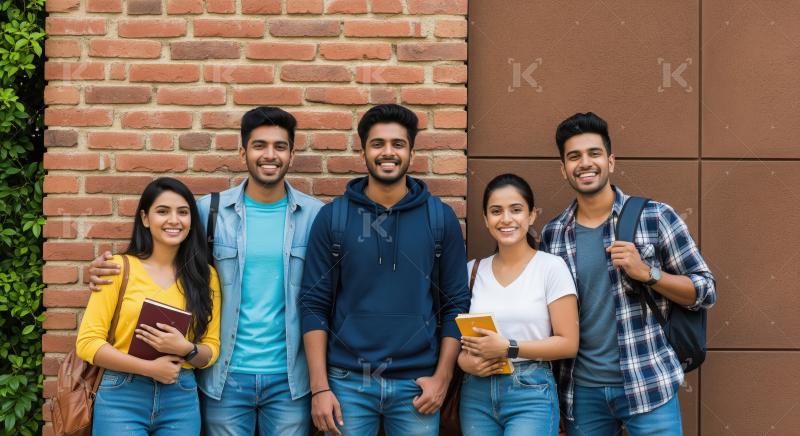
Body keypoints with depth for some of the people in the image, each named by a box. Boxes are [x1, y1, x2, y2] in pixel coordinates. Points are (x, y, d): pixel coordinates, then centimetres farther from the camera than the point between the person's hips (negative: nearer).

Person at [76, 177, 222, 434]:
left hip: (182, 401, 3)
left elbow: (211, 350, 7)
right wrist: (151, 368, -13)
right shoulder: (119, 268, -2)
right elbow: (87, 343, -6)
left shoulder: (205, 276, 6)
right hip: (122, 397, -2)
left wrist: (186, 349, -14)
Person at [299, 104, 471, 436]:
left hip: (416, 383, 0)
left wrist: (442, 378, -5)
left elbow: (457, 305, 3)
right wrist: (320, 387, -7)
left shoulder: (440, 217, 2)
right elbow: (315, 305, -1)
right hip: (348, 382, 0)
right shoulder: (333, 216, 1)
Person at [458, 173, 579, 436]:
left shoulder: (551, 267, -4)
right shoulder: (472, 271, 8)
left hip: (531, 394, -4)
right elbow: (458, 333, 14)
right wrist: (463, 360, -8)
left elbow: (568, 344, -6)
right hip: (476, 395, 4)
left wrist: (508, 348, -15)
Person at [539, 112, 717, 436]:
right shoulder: (552, 235, 5)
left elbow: (706, 292, -2)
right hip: (582, 391, 3)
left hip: (647, 386, -3)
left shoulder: (656, 217, -4)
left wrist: (647, 273, -17)